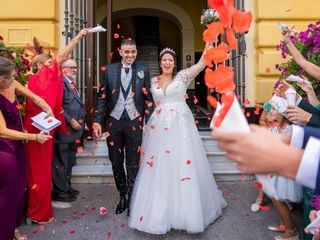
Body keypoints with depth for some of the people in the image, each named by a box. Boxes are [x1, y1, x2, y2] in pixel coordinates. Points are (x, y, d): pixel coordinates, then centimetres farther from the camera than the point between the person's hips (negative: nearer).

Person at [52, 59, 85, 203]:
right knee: (61, 162, 1)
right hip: (64, 130, -10)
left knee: (69, 161, 19)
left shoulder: (72, 84, 17)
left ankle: (67, 187, 32)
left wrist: (80, 119, 11)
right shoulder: (61, 82, -14)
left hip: (74, 129, 10)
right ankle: (60, 192, 13)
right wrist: (71, 120, -18)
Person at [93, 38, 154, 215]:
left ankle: (131, 200, 21)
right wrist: (97, 120, -3)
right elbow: (102, 96, 4)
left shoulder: (143, 70, 3)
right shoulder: (110, 69, 5)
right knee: (116, 163, 13)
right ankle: (122, 196, 32)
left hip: (134, 123, -1)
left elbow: (148, 98, 2)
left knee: (133, 164, 6)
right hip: (114, 122, 2)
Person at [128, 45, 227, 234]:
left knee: (182, 164, -4)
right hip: (159, 126, 3)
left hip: (180, 125, -3)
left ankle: (185, 210, 11)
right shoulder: (154, 81, 14)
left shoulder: (182, 76, 5)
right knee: (159, 167, 4)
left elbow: (202, 63, -5)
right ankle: (160, 211, 18)